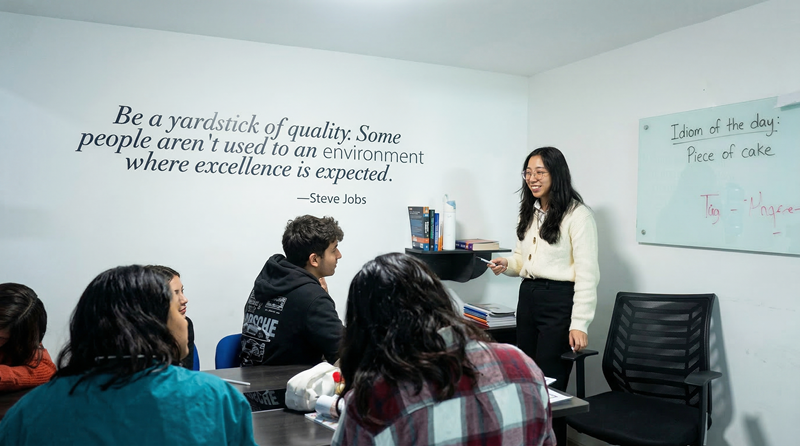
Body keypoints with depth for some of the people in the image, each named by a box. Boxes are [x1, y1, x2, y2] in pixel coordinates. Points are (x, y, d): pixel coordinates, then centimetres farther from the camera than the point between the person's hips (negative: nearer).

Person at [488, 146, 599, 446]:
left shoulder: (577, 214, -10)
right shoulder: (530, 213, 13)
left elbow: (587, 274, -13)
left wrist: (579, 324, -18)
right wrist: (506, 265, 0)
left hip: (559, 300, -7)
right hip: (528, 297, 7)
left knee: (550, 384, -1)